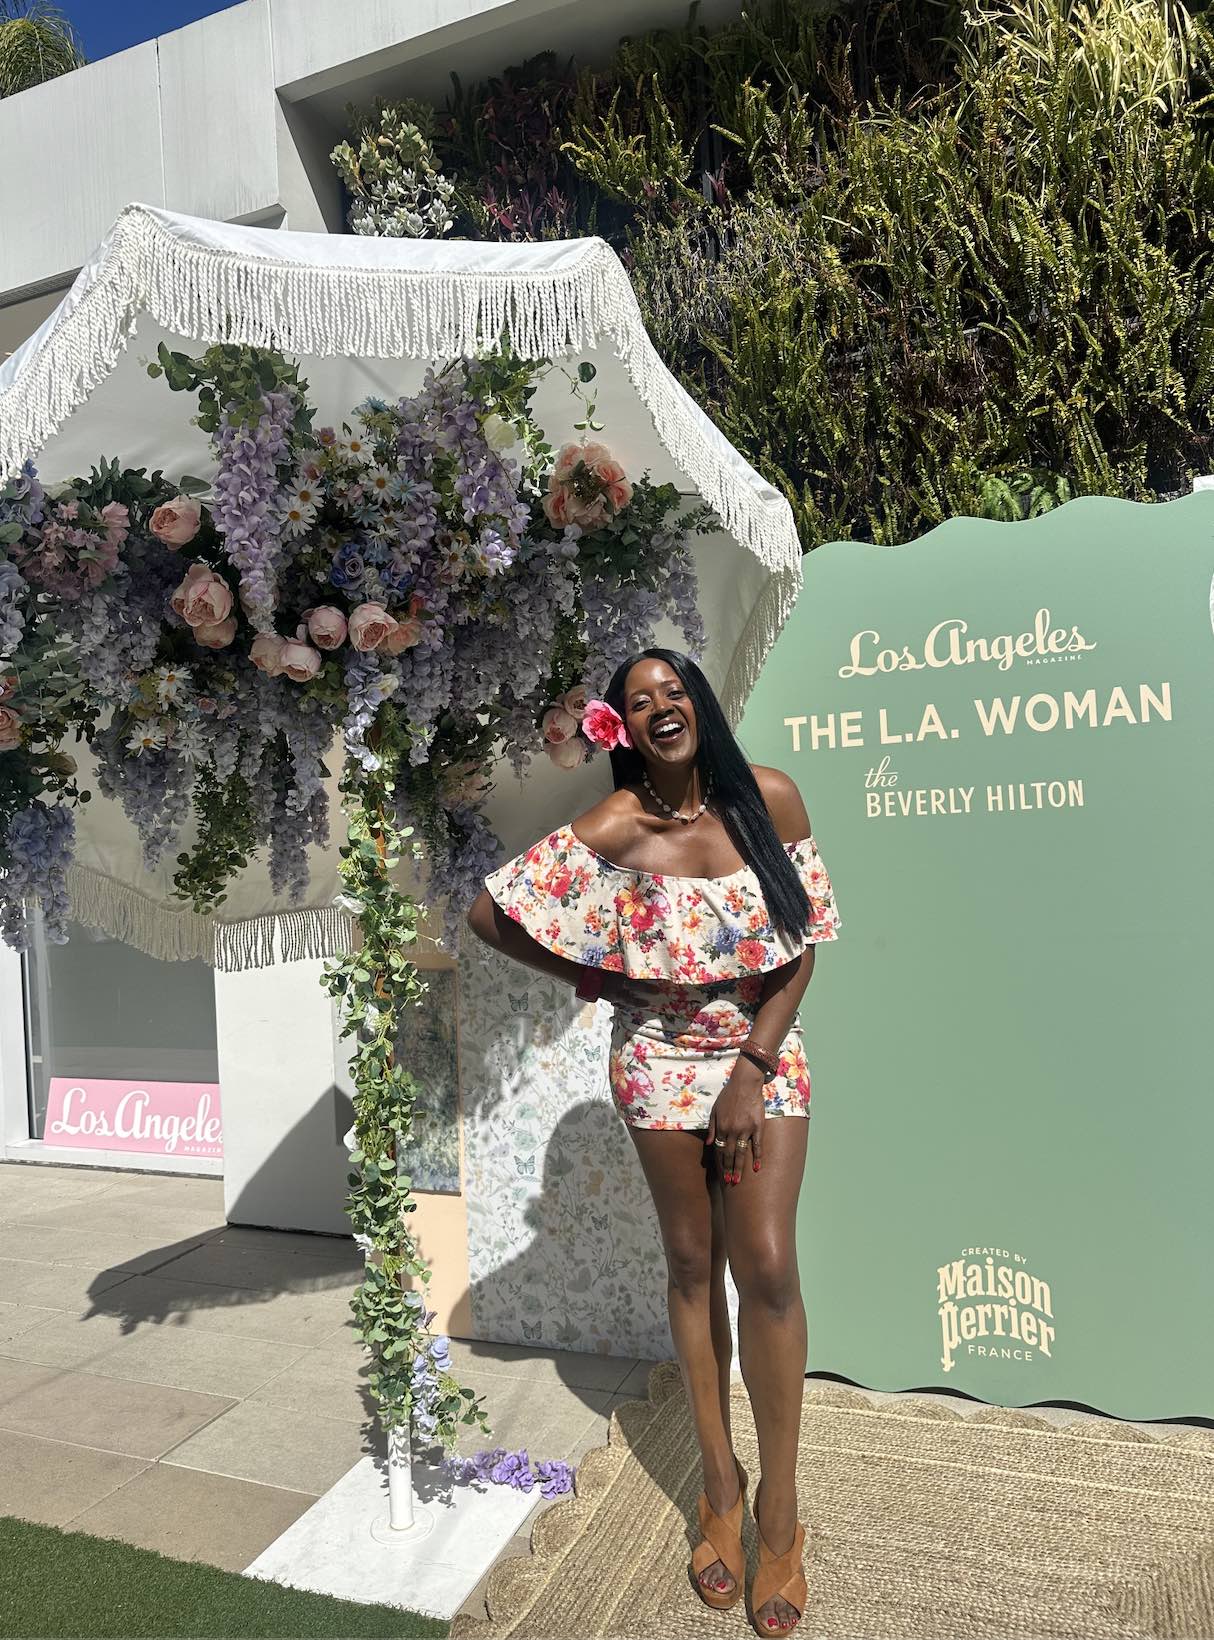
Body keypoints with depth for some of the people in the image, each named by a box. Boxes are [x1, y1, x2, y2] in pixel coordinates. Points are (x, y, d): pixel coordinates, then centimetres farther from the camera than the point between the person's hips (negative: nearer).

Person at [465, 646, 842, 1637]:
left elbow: (803, 943, -5)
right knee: (694, 1266, 11)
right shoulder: (612, 830, -13)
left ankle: (779, 1507, 15)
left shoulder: (771, 799, -9)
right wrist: (585, 976, 0)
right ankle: (721, 1484, 30)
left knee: (768, 1267, -6)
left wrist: (752, 1070, -10)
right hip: (663, 1064, 0)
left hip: (766, 1054, 1)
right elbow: (489, 912, -7)